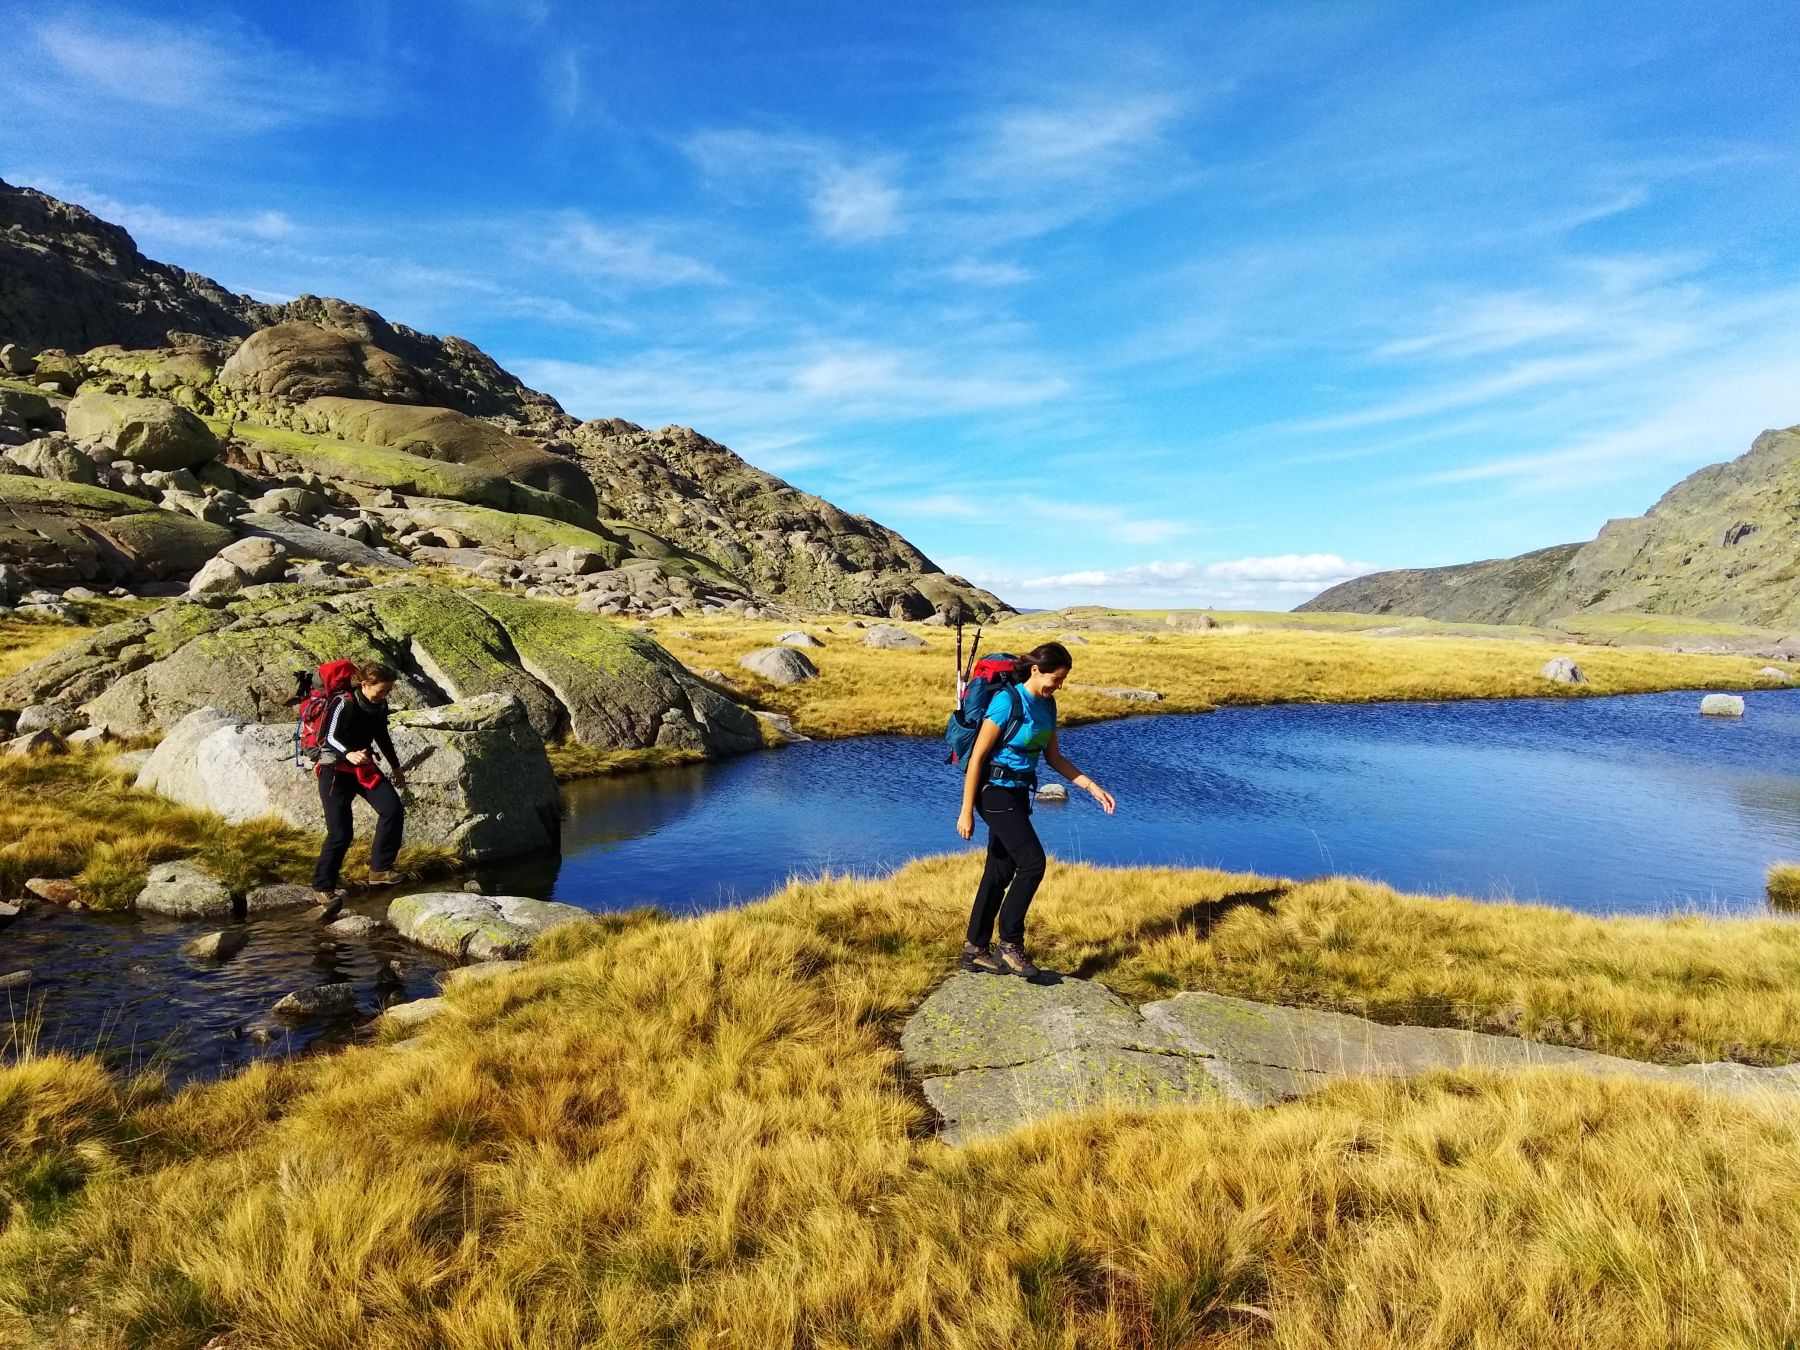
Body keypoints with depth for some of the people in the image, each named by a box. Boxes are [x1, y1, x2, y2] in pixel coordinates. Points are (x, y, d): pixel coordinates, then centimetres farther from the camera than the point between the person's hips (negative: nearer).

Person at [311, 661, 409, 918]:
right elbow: (327, 738, -20)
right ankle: (322, 887, 5)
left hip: (365, 767, 6)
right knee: (340, 832, -10)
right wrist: (349, 754, -39)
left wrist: (395, 767, 25)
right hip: (335, 770, -6)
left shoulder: (380, 706, 2)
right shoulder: (343, 704, -18)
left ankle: (379, 869, -4)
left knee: (394, 809, -14)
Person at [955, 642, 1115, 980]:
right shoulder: (1007, 701, -17)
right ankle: (1011, 944, 0)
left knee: (1000, 873, 10)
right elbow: (977, 756, -16)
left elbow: (1055, 758, 16)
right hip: (995, 793, -8)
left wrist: (1093, 787, 8)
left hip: (1018, 794, 8)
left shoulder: (1047, 705, 8)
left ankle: (975, 950, 19)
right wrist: (966, 812, -16)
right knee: (1032, 862, -13)